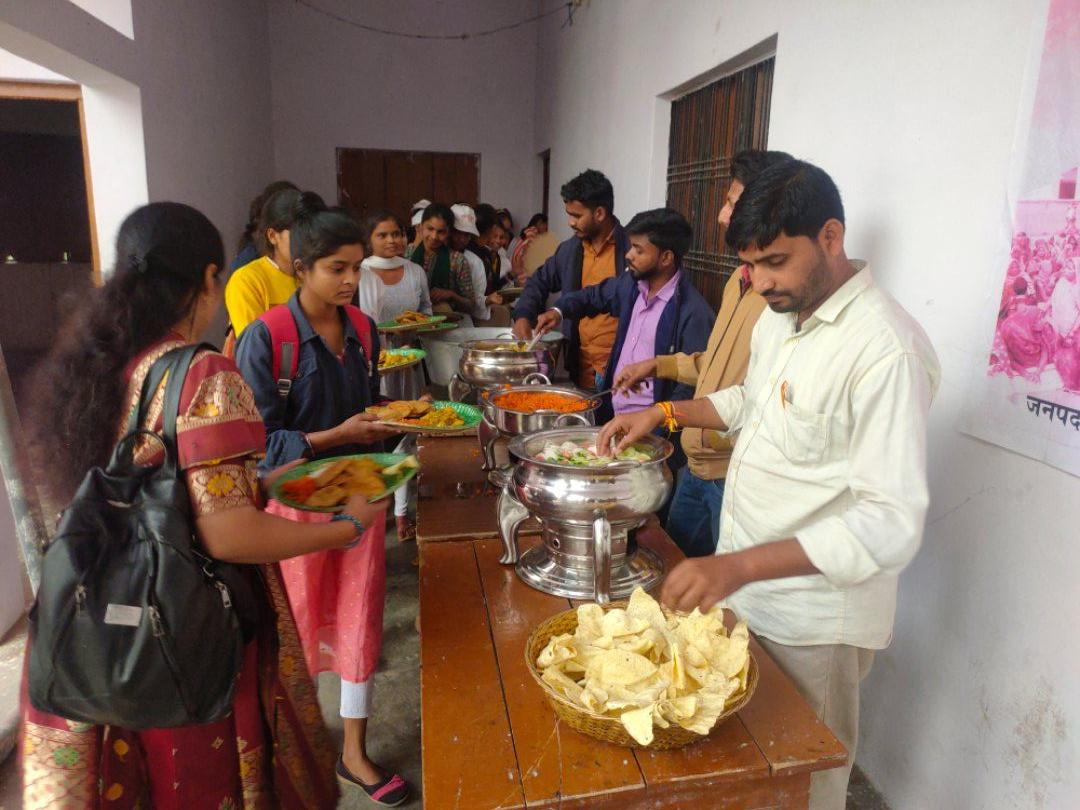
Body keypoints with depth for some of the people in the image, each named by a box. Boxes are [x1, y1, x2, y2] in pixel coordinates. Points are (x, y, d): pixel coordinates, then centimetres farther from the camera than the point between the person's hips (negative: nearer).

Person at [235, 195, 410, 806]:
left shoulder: (363, 331, 1)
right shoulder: (266, 338, -16)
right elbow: (262, 440, -16)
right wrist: (336, 436, -23)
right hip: (297, 499, -4)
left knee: (360, 620, 11)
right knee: (300, 625, 13)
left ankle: (355, 753, 30)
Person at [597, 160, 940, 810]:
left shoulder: (886, 350, -26)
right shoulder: (781, 314, 4)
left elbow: (893, 524, -30)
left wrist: (740, 565, -38)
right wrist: (667, 412, 4)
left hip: (812, 622, -7)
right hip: (743, 592, 8)